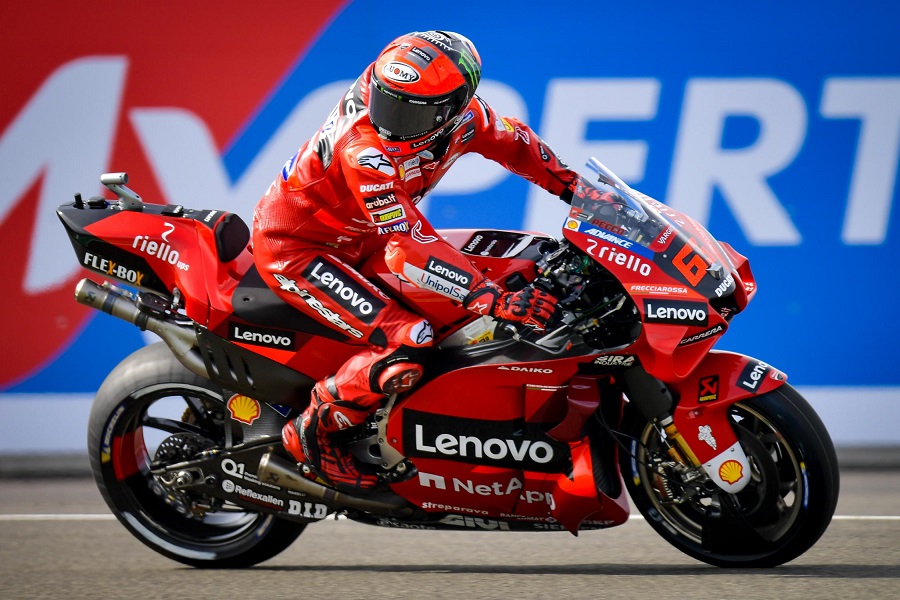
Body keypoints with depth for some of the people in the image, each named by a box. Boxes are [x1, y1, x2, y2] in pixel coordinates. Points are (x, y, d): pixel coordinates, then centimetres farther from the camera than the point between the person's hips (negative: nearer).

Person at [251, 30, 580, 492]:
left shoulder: (460, 113, -15)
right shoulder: (365, 149, -37)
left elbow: (514, 142, 7)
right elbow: (409, 247, -41)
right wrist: (496, 300, -47)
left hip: (353, 236, 9)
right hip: (294, 248, -9)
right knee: (405, 344, -23)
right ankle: (311, 435, -5)